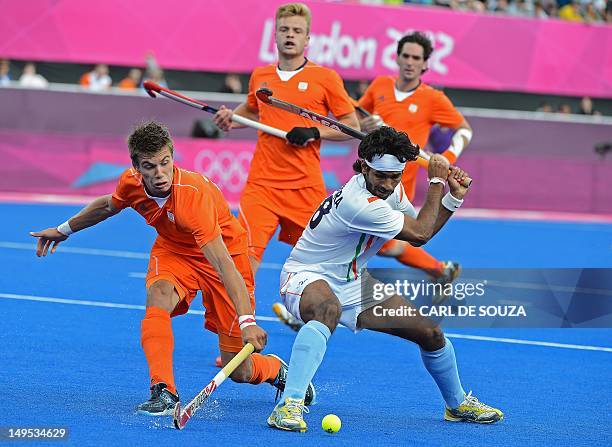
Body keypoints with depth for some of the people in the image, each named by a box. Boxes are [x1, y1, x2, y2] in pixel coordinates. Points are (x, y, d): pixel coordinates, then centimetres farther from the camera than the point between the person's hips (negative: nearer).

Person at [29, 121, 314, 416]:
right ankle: (163, 392, -33)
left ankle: (277, 370, 32)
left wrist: (246, 321, -53)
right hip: (173, 250, 5)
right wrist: (64, 229, 22)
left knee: (238, 372, -3)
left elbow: (223, 265, -44)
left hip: (224, 252, -4)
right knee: (159, 295, -34)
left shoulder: (194, 194, -37)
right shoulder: (130, 183, -18)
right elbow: (109, 205, 10)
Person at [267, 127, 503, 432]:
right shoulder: (358, 203, -32)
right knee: (328, 309, -46)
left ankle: (458, 405, 33)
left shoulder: (392, 189, -3)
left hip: (354, 284, 9)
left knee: (430, 333, 6)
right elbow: (420, 234, -21)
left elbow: (418, 234, 11)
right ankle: (289, 405, -49)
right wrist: (437, 182, -12)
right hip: (308, 278, -9)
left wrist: (453, 197, -1)